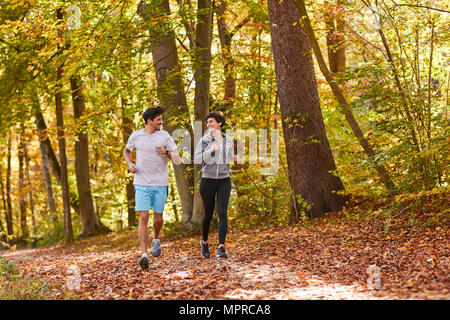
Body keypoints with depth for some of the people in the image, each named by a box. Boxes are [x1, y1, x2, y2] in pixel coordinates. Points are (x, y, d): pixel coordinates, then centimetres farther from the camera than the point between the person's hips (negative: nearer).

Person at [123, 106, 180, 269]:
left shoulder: (165, 136, 0)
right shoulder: (135, 136, 2)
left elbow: (177, 160, 0)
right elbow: (126, 151, 22)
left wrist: (166, 153, -19)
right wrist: (130, 164, 3)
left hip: (160, 184, 1)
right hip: (142, 184, -1)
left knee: (158, 218, 10)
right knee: (143, 217, -12)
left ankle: (156, 239, 42)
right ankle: (144, 255, -13)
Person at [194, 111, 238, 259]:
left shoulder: (228, 140, 5)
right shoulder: (204, 140, -4)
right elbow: (196, 159, -10)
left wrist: (234, 158, -2)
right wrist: (211, 150, -23)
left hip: (224, 181, 1)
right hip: (208, 181, -1)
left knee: (222, 212, -14)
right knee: (208, 214, 8)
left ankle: (221, 248, -16)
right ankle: (204, 241, 35)